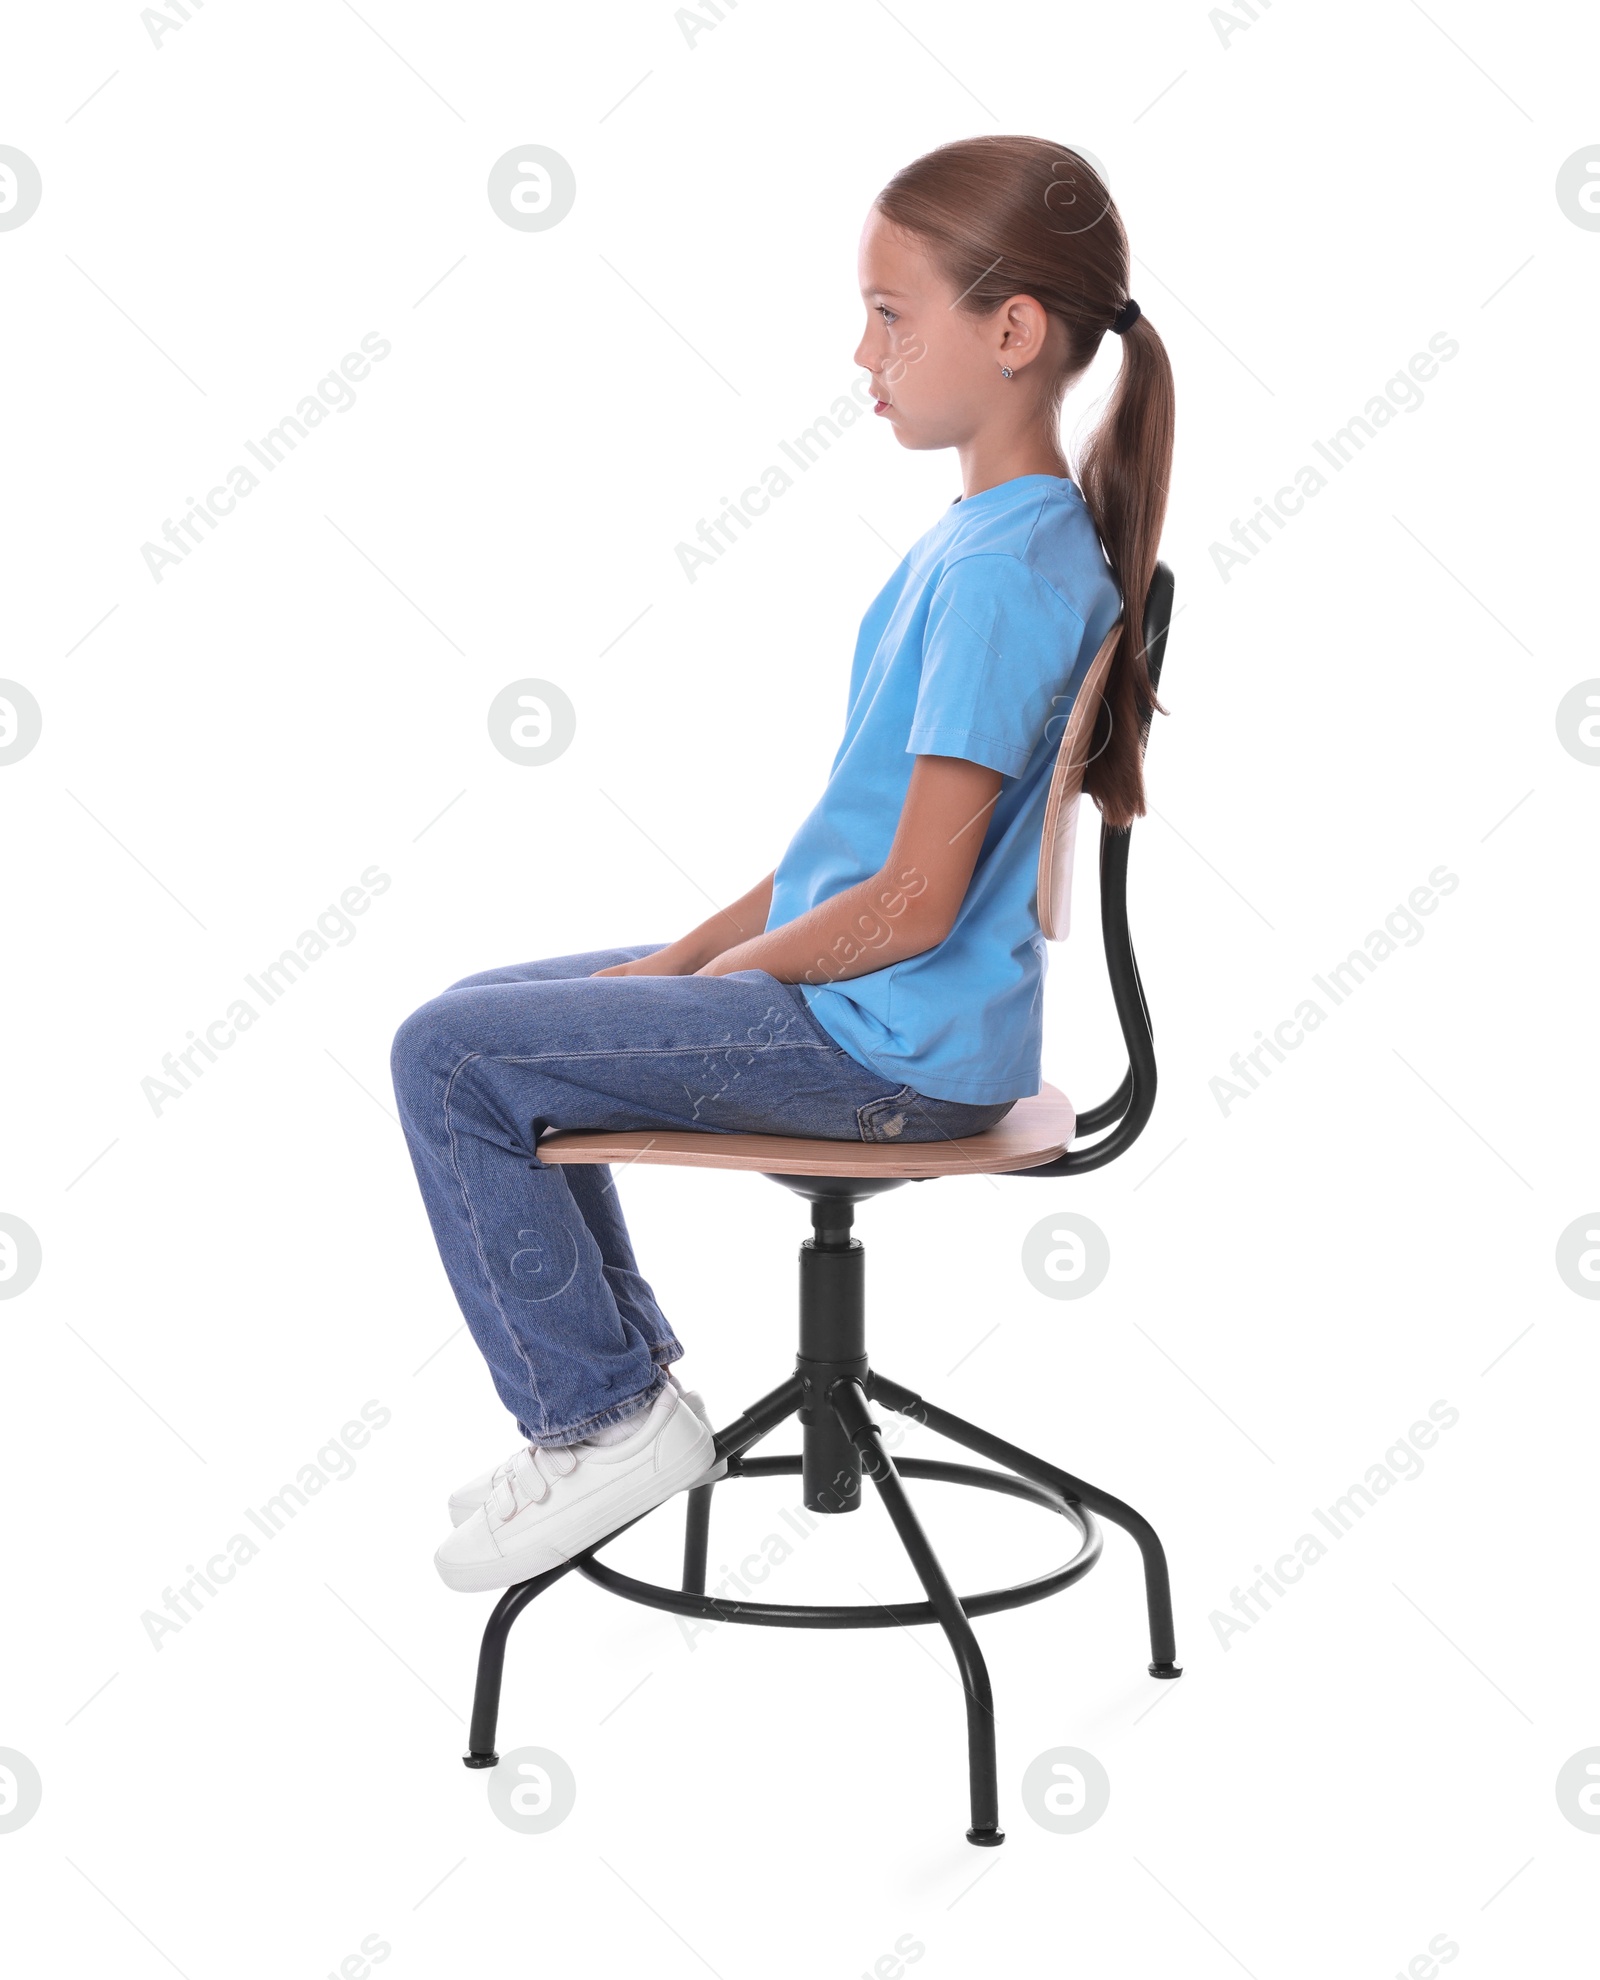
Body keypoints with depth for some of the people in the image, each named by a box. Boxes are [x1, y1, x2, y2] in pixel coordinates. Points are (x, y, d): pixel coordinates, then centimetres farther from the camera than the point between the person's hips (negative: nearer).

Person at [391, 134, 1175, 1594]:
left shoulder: (1006, 570, -21)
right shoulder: (993, 534, 11)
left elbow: (911, 904, -23)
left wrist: (710, 973, -8)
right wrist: (683, 955, 8)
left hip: (887, 1047, -10)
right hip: (872, 1009, 10)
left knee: (449, 1060, -11)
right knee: (489, 1018, 17)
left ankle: (609, 1416, 3)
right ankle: (622, 1373, 21)